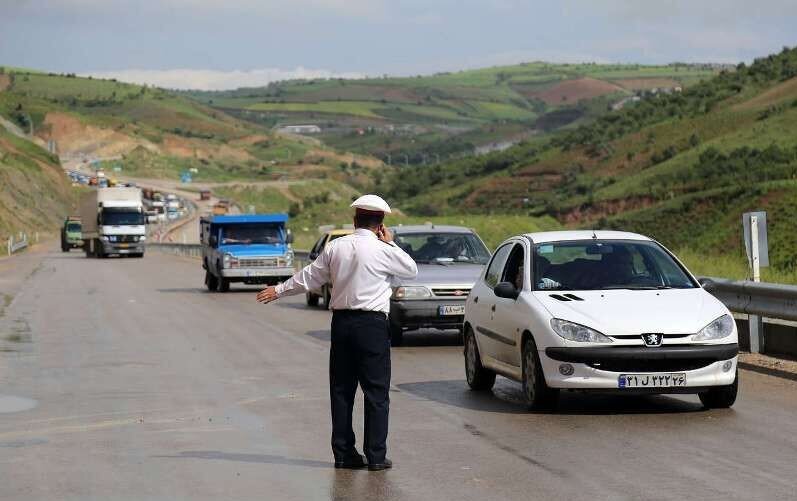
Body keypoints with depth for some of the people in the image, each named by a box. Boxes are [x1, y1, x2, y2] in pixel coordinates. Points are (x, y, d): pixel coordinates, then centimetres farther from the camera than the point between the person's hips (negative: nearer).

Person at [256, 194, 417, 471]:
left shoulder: (336, 247, 4)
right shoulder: (383, 251, -8)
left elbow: (309, 277, 12)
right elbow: (412, 270, 8)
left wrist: (278, 290, 26)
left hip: (341, 323, 4)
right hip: (372, 324, -4)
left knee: (341, 389, 10)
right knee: (376, 392, 0)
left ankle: (343, 453, 11)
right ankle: (376, 456, -2)